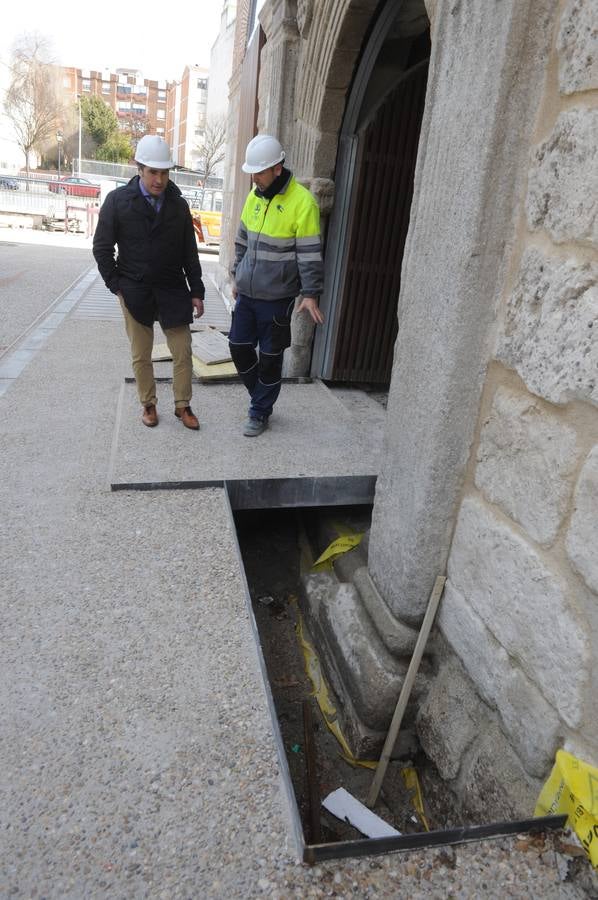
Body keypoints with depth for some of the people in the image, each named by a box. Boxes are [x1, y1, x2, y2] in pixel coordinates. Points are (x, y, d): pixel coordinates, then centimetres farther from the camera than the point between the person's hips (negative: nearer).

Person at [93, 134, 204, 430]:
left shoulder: (178, 204, 3)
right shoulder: (118, 200, -4)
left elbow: (189, 253, 7)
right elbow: (102, 247, 0)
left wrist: (196, 291, 4)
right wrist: (117, 285, -5)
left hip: (173, 291, 2)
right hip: (135, 292, -1)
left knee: (183, 353, 2)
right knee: (141, 356, 8)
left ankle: (182, 405, 19)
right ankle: (148, 404, 25)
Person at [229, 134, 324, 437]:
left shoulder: (302, 202, -13)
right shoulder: (254, 196, 8)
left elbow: (310, 253, -13)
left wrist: (310, 293, -16)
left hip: (276, 298, -6)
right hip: (246, 293, 7)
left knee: (270, 357, 4)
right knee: (239, 347, 10)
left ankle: (260, 412, 20)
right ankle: (262, 396, 31)